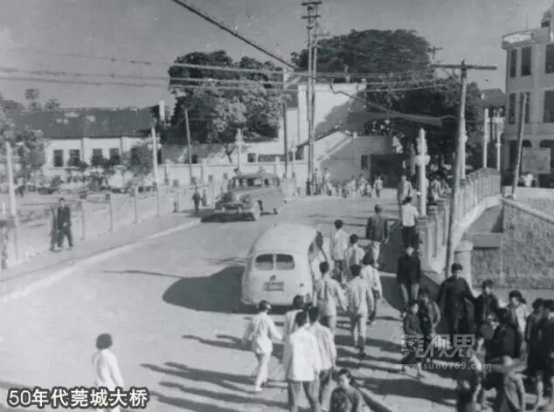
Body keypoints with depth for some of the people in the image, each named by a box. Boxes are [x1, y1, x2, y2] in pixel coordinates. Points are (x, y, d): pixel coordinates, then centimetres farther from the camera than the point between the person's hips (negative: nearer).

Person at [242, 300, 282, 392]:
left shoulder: (253, 319, -3)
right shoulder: (268, 319, -17)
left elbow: (247, 333, 4)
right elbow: (274, 334, -13)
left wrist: (245, 343, 20)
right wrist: (281, 337, 7)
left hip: (255, 346, 5)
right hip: (265, 346, -5)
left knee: (262, 362, 26)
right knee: (263, 366, 5)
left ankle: (264, 379, 40)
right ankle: (257, 386, 3)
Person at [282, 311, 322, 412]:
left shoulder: (291, 337, -12)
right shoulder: (311, 337, -13)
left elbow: (287, 356, -5)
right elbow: (316, 356, -8)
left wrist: (286, 370, 10)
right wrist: (317, 371, 6)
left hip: (294, 373, 0)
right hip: (309, 373, 0)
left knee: (293, 401, 11)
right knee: (314, 399, 16)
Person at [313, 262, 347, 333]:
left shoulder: (317, 283, -10)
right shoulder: (334, 283, -14)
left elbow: (314, 297, -5)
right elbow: (340, 295, -6)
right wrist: (344, 306, 12)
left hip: (321, 309, 3)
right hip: (331, 309, -3)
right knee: (332, 328, 4)